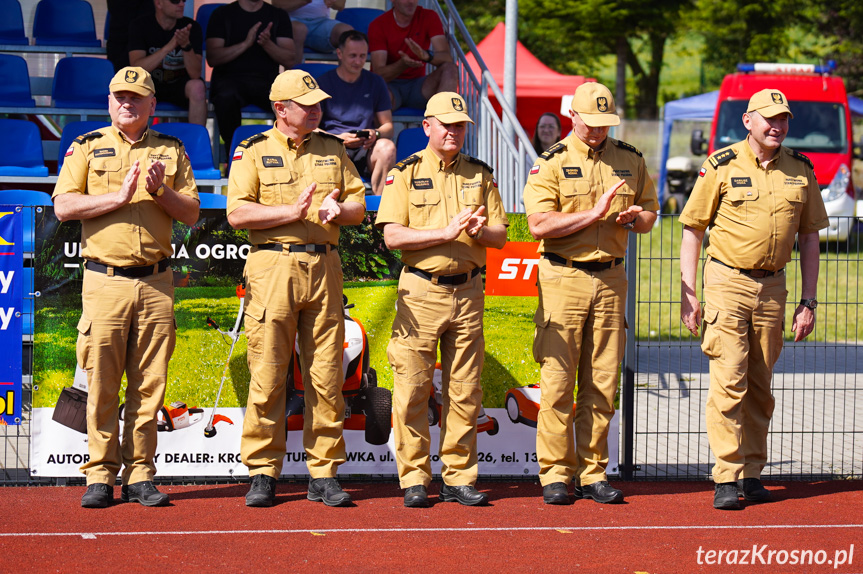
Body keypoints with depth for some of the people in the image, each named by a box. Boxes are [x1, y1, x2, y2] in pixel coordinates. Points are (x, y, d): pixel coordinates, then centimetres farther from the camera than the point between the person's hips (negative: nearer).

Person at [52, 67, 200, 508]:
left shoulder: (171, 152, 13)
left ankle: (140, 476, 6)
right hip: (105, 279, -2)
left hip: (156, 283, 2)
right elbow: (63, 206, -4)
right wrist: (119, 196, -12)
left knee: (149, 385, 1)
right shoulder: (86, 148, 8)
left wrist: (160, 191, -8)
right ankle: (100, 476, 1)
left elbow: (191, 213, 10)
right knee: (101, 384, -4)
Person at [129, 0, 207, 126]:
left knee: (197, 86, -32)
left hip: (180, 86, 1)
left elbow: (195, 74, -16)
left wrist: (186, 46, -34)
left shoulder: (192, 27, -8)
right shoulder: (140, 26, -10)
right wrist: (168, 47, -35)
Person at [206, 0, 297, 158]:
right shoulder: (223, 14, 10)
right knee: (227, 97, -39)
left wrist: (267, 44, -12)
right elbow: (212, 58, -2)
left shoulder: (279, 16, 15)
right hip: (230, 78, -1)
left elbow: (290, 61, 6)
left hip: (267, 80, 2)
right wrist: (245, 44, -13)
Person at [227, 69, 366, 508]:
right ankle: (262, 474, 2)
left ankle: (324, 474, 8)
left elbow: (359, 205, 14)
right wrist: (292, 211, -14)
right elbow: (237, 213, -7)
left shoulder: (333, 150, 15)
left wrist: (338, 209, -8)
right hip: (273, 268, -3)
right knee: (267, 376, -4)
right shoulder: (253, 152, 3)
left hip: (324, 268, 3)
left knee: (326, 377, 2)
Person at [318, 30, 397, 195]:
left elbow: (388, 126, 17)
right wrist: (338, 138, -16)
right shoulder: (324, 82, 8)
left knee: (387, 147, -31)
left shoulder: (375, 82, 17)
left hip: (365, 152, 2)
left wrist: (376, 133, -8)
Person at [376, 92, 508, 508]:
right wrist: (446, 232, -17)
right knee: (412, 388, -5)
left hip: (468, 291, 3)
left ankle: (459, 477, 10)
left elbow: (500, 236, 10)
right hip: (421, 291, -3)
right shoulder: (405, 173, 2)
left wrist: (478, 231, -12)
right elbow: (393, 235, -8)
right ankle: (414, 478, 2)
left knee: (465, 391, 4)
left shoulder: (479, 175, 12)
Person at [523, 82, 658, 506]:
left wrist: (633, 218, -4)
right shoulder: (552, 162, -2)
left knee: (602, 382, 4)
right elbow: (538, 225, -12)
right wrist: (594, 214, -18)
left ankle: (592, 473, 10)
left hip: (611, 279, 4)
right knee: (557, 380, -4)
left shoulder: (630, 160, 11)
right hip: (563, 278, -4)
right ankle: (555, 474, 1)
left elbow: (649, 213, 20)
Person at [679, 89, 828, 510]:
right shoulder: (721, 167, -4)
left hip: (772, 286, 4)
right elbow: (692, 230, 0)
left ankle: (751, 474, 19)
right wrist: (688, 293, -6)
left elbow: (809, 238, 12)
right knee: (729, 380, -11)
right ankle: (726, 479, -10)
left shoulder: (800, 170, 6)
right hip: (727, 282, -4)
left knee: (760, 387, 9)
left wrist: (808, 302, 7)